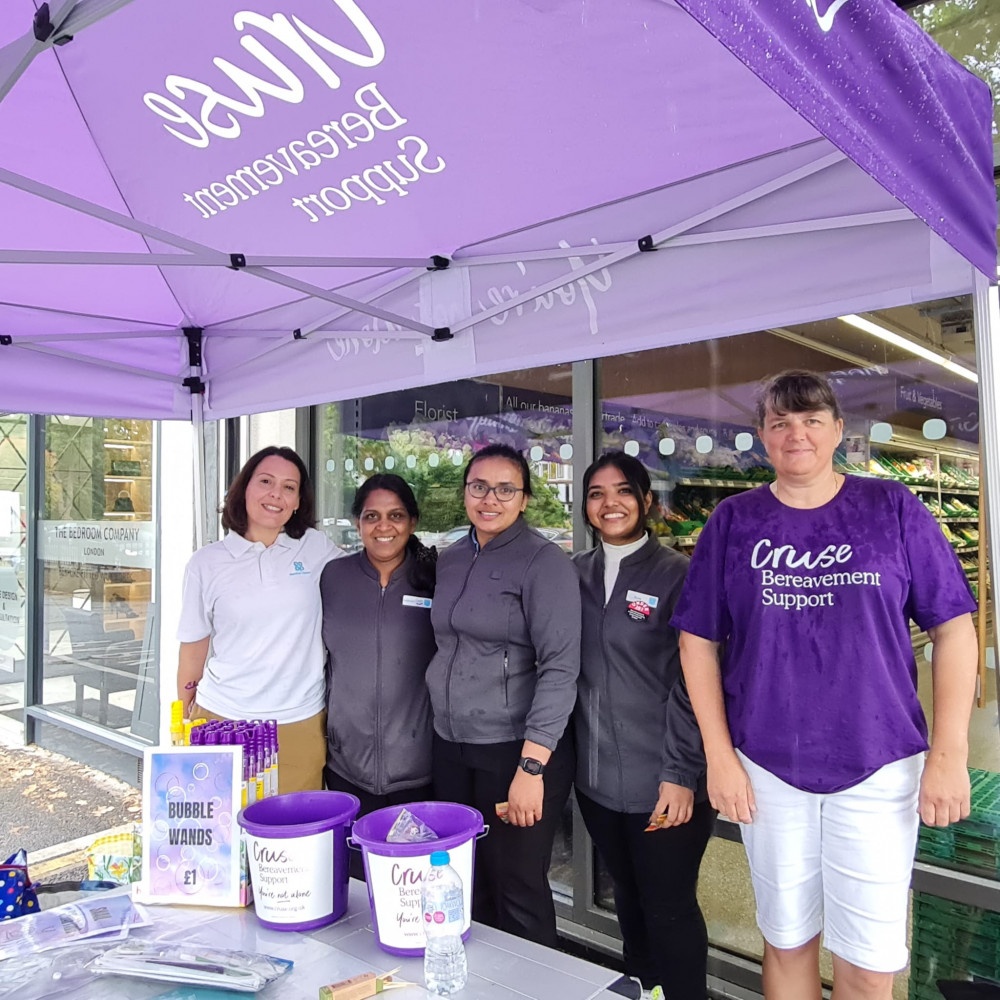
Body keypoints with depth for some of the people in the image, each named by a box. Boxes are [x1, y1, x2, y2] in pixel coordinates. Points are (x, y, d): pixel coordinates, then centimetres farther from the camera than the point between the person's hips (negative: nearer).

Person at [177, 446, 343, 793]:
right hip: (221, 719, 0)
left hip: (301, 724, 1)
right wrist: (184, 729, 12)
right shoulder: (206, 563, 1)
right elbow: (192, 652, 8)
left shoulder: (317, 548, 1)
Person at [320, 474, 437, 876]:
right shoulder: (334, 577, 3)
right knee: (353, 879, 12)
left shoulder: (435, 580, -3)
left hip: (417, 769, -2)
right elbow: (320, 659, 14)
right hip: (347, 766, 2)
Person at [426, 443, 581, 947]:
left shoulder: (544, 561, -11)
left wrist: (531, 767, -20)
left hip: (516, 750, -6)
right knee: (468, 887, 16)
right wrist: (442, 727, 13)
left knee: (517, 893, 6)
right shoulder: (450, 558, 9)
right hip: (450, 748, 6)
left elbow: (559, 669, -16)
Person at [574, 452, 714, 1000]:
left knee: (669, 908, 7)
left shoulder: (675, 574, -9)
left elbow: (690, 684, -10)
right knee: (628, 895, 20)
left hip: (663, 785, -4)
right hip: (597, 777, 5)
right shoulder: (577, 572, 5)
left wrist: (680, 775, -13)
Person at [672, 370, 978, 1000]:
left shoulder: (892, 507, 0)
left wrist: (950, 753, -6)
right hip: (767, 766, 1)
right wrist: (719, 755, -2)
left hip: (878, 764, -1)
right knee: (787, 942, 16)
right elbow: (699, 640, 3)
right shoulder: (735, 521, 2)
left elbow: (954, 626, 0)